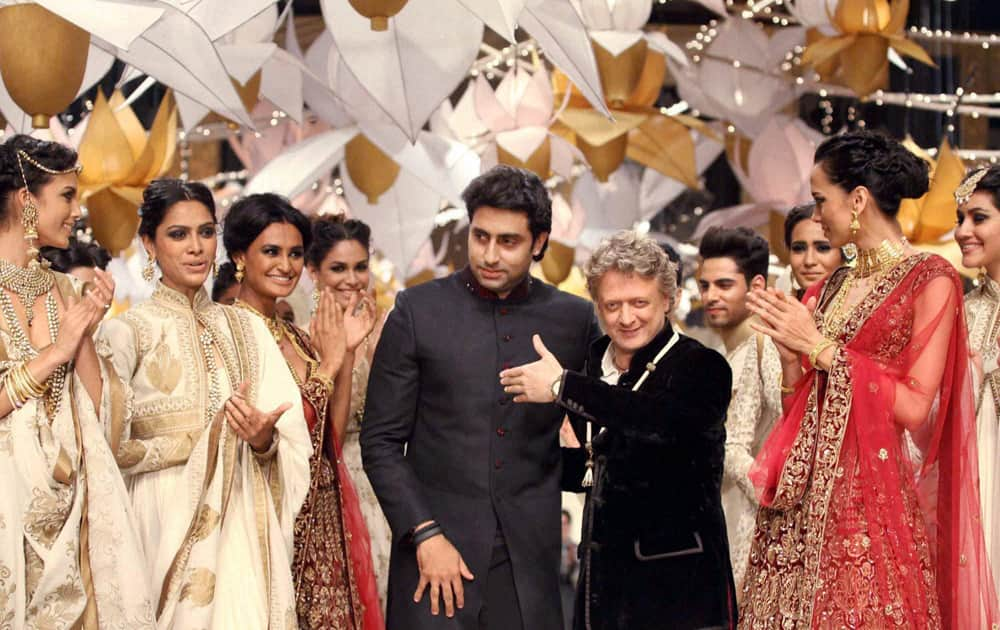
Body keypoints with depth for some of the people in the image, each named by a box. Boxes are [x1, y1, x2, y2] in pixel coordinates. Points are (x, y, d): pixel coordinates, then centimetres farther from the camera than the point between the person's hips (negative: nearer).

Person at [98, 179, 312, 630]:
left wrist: (263, 439, -15)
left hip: (245, 524, 4)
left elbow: (293, 439, 6)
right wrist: (207, 437, -8)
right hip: (171, 523, -3)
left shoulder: (245, 327, 9)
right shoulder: (127, 331, -3)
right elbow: (113, 447, -12)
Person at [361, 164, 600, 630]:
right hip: (435, 545, -1)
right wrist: (425, 534, -8)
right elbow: (381, 441, 0)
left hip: (530, 557, 1)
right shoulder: (417, 311, 0)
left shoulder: (574, 319, 5)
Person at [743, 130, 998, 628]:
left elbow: (915, 407, -12)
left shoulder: (929, 280, -5)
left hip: (873, 492, -6)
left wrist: (822, 348, -10)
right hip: (805, 493, 6)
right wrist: (789, 353, -3)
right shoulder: (833, 288, 15)